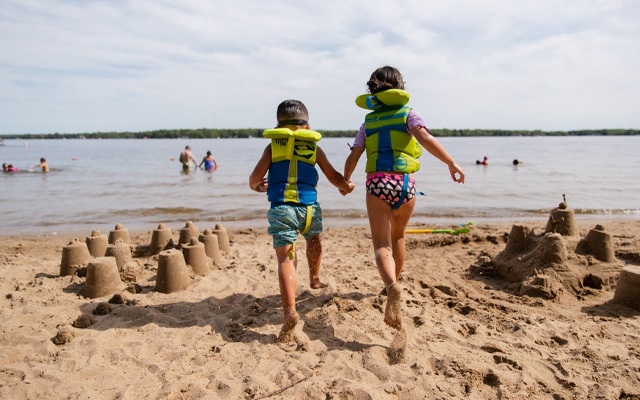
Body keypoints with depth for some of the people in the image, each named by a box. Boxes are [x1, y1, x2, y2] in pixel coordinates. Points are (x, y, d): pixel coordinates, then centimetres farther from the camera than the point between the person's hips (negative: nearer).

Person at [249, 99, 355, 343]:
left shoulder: (272, 147, 11)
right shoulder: (314, 148, 13)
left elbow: (256, 176, 2)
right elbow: (334, 177, 12)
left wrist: (255, 186, 25)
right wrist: (345, 186, 34)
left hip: (281, 208, -1)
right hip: (309, 207, 2)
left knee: (285, 259, -5)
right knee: (314, 238, 32)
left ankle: (290, 311, -22)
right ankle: (315, 279, 48)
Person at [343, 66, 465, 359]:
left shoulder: (369, 120, 14)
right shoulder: (407, 113, 7)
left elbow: (353, 157, 11)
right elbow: (425, 138, -13)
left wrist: (345, 181, 26)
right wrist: (451, 163, -12)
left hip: (377, 182, 0)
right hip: (405, 183, 0)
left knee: (381, 244, -4)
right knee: (397, 236, 23)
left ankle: (392, 285, -33)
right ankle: (393, 284, 37)